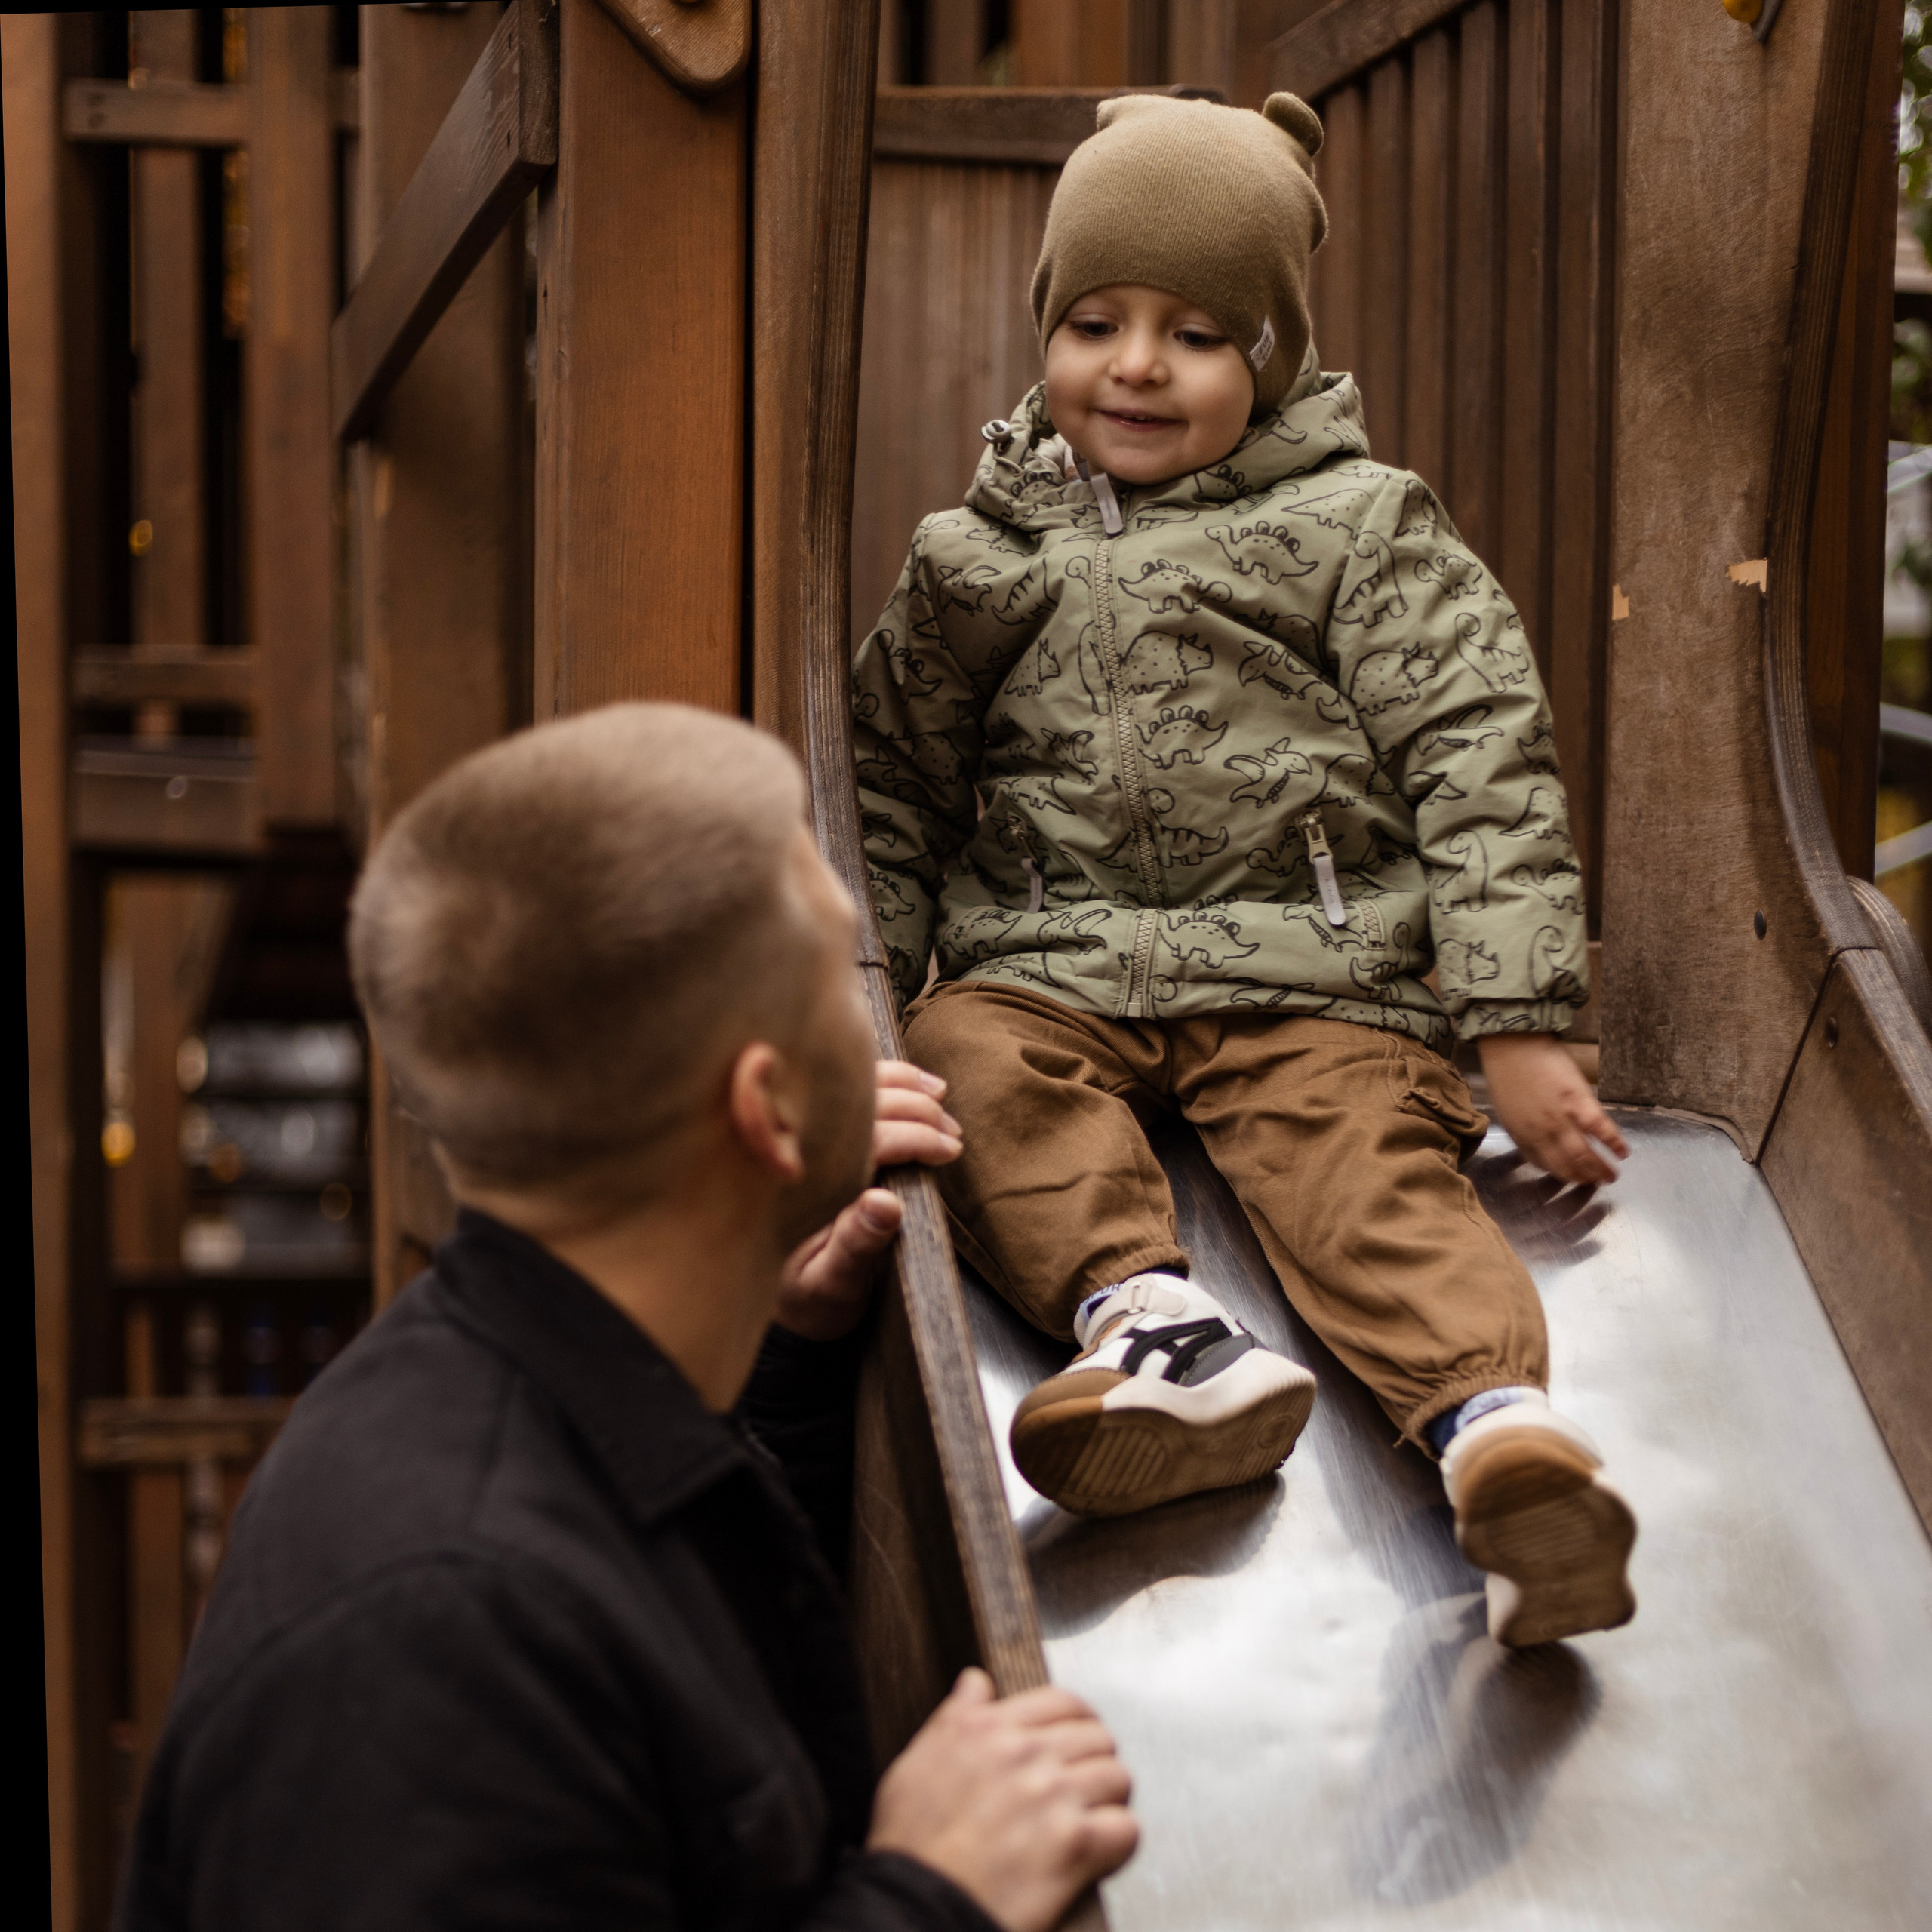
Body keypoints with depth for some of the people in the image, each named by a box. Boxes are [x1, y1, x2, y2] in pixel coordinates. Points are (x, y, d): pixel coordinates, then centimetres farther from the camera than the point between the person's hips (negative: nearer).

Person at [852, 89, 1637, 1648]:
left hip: (1309, 976, -3)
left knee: (1363, 1153, -30)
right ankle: (1156, 1324, -48)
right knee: (973, 1066, -29)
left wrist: (1519, 1027, -7)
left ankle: (1496, 1420, -53)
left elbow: (1484, 771, 3)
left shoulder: (1357, 530, 9)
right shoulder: (986, 553, 18)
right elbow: (894, 787, 25)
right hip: (1049, 968, 3)